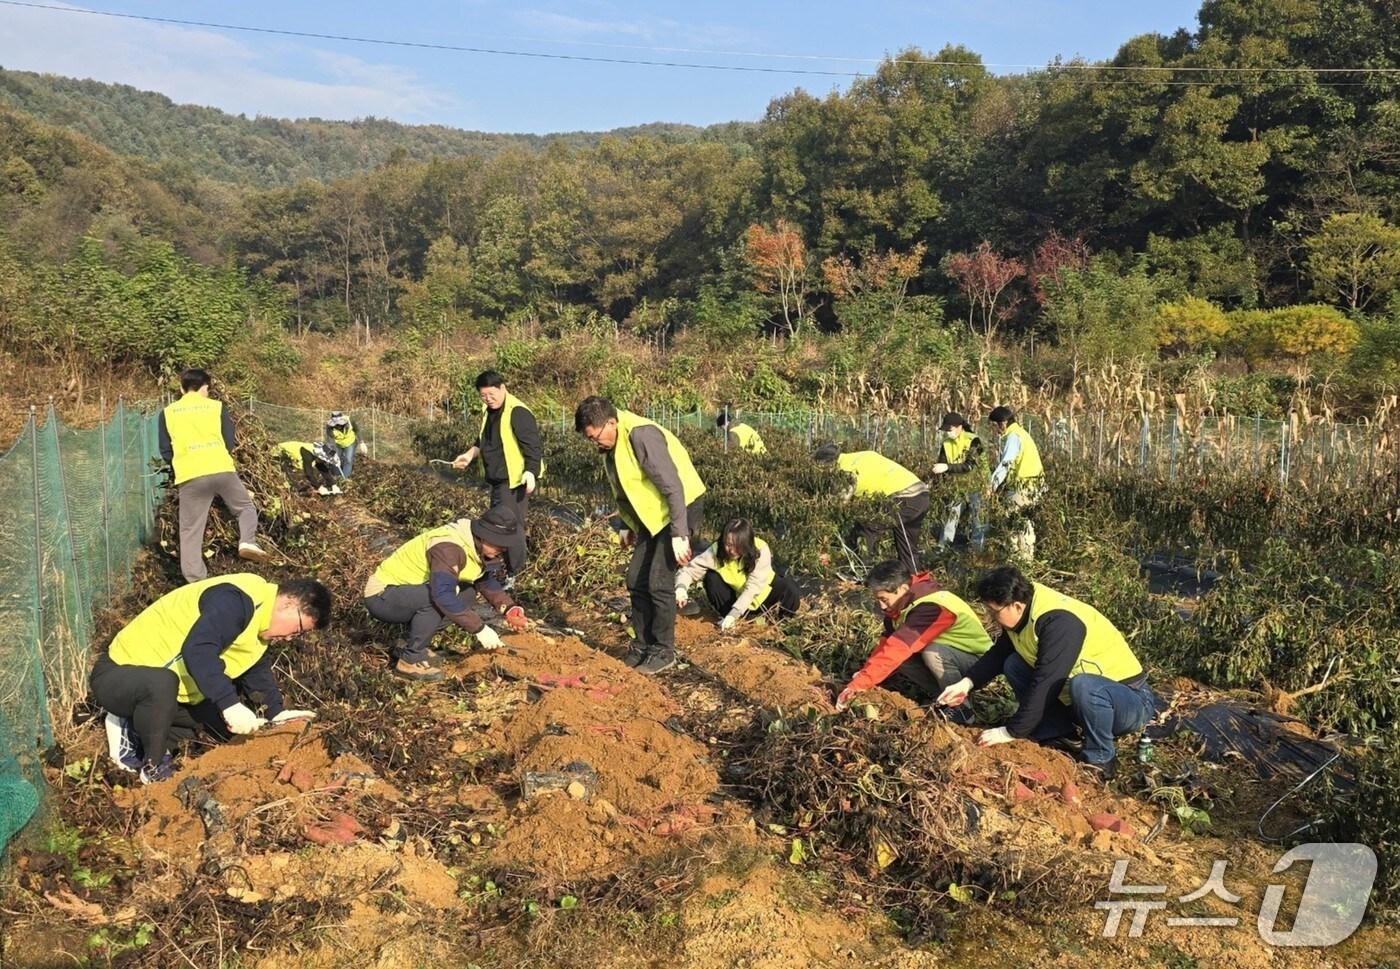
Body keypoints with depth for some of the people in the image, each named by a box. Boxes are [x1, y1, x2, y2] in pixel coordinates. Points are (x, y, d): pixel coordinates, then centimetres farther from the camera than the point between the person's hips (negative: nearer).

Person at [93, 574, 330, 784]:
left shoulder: (259, 619, 6)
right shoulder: (236, 601, -28)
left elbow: (257, 670, 15)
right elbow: (197, 651, -40)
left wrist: (276, 713, 1)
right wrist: (230, 705, -42)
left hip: (169, 691, 9)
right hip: (119, 673, -9)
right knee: (161, 684, -40)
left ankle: (136, 732, 9)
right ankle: (154, 768, -16)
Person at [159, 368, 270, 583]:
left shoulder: (168, 412, 12)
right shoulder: (217, 407, 10)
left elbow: (165, 452, 13)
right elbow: (230, 444, 11)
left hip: (189, 477, 0)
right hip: (222, 470, 0)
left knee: (191, 532, 5)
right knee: (246, 507, 21)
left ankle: (196, 581, 1)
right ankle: (248, 541, -5)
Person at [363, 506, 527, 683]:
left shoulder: (478, 545, -1)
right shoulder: (448, 547, -30)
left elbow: (486, 581, 14)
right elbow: (442, 595, -40)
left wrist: (510, 608, -3)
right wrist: (479, 628, -37)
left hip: (407, 593, 9)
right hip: (380, 597, -9)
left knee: (466, 595, 1)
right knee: (436, 598, -32)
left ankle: (410, 645, 7)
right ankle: (410, 660, -14)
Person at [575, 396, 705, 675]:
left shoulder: (642, 435, -26)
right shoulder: (613, 445, 2)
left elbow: (673, 487, -27)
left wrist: (679, 535, -27)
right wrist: (628, 526, 21)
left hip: (682, 508, -9)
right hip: (654, 515, 9)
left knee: (659, 582, -10)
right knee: (636, 580, 8)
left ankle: (663, 652, 5)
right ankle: (641, 646, 20)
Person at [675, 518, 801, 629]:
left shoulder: (760, 550, -31)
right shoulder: (717, 551, -26)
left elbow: (752, 588, -36)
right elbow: (689, 570, -26)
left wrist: (733, 614, -43)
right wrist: (681, 589, -47)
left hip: (761, 595, -1)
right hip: (735, 596, 1)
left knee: (791, 595, -28)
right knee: (711, 578, -26)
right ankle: (725, 615, -6)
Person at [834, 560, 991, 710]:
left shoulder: (931, 607, -32)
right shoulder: (902, 604, -4)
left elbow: (899, 648, -38)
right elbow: (887, 643, -5)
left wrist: (858, 684, -40)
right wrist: (863, 675, -20)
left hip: (977, 661, -8)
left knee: (932, 653, -36)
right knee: (890, 660, -11)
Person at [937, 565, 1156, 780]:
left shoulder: (1059, 623, -30)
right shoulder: (1022, 611, -4)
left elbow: (1044, 684, -32)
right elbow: (998, 653, 11)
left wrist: (1010, 732, -25)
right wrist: (967, 683, -4)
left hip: (1131, 701, -8)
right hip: (1084, 699, 8)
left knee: (1083, 685, -40)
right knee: (1014, 665, 0)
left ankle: (1100, 759, -15)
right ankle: (1064, 733, 3)